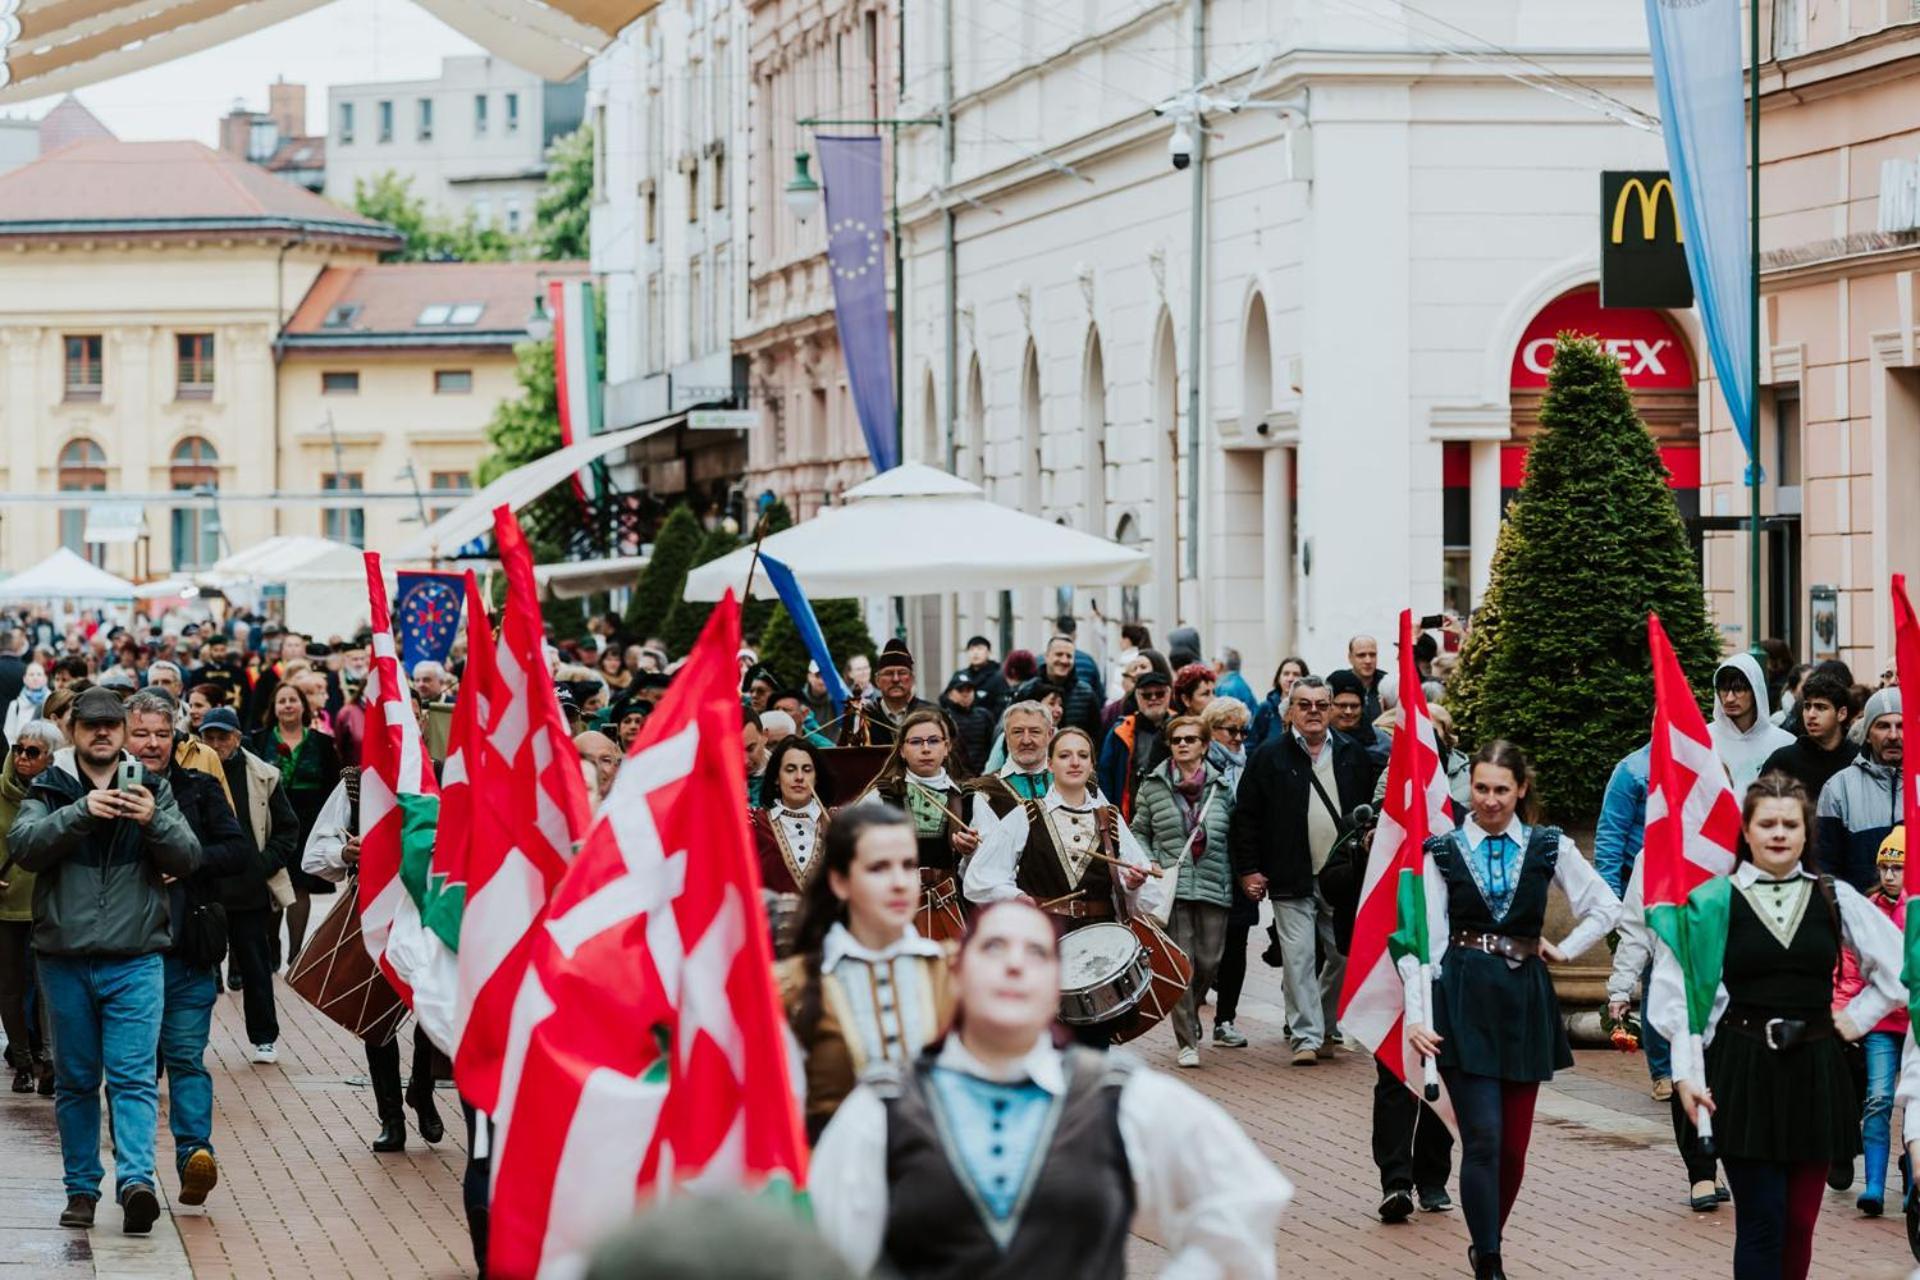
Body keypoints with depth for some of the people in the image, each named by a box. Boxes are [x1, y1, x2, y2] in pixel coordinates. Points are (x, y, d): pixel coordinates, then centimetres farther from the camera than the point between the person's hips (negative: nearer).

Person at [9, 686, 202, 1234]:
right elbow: (24, 845, -12)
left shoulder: (152, 791, 8)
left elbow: (188, 858, -2)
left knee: (134, 1076, -12)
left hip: (135, 960, -1)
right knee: (75, 1080, 8)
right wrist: (81, 812, -27)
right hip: (65, 958, 1)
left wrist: (154, 821, -22)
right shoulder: (49, 791, 5)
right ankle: (82, 1189, 15)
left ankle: (136, 1180, -22)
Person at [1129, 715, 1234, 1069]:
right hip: (1172, 885, -2)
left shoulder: (1221, 787, 9)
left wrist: (1235, 879, 3)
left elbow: (1234, 837, 13)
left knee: (1209, 961, 3)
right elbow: (1139, 832, 13)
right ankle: (1188, 1042, -1)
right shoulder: (1153, 786, 7)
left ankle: (1188, 1016, 32)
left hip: (1213, 885, 2)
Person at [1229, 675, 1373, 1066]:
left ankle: (1323, 1025, 24)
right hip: (1291, 880, -3)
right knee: (1299, 957, -6)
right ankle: (1306, 1037, -3)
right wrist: (1248, 869, -4)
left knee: (1344, 956, 6)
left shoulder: (1351, 754, 9)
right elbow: (1245, 816, 1)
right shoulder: (1270, 757, 0)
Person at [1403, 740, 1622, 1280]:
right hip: (1463, 999, -2)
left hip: (1525, 1000, 2)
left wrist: (1562, 949, 4)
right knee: (1483, 1139, -11)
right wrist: (1417, 1015, -10)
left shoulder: (1549, 848, 5)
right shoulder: (1443, 851, 2)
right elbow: (1423, 940, -2)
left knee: (1514, 1144, 5)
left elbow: (1606, 907, 14)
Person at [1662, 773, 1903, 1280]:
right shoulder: (1713, 900, -4)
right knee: (1761, 1219, -6)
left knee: (1800, 1221, 7)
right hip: (1743, 1073, -3)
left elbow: (1899, 966, 13)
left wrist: (1857, 1017, 5)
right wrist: (1686, 1074, -7)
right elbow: (1675, 995, -3)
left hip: (1814, 1072, 3)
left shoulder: (1834, 898, 4)